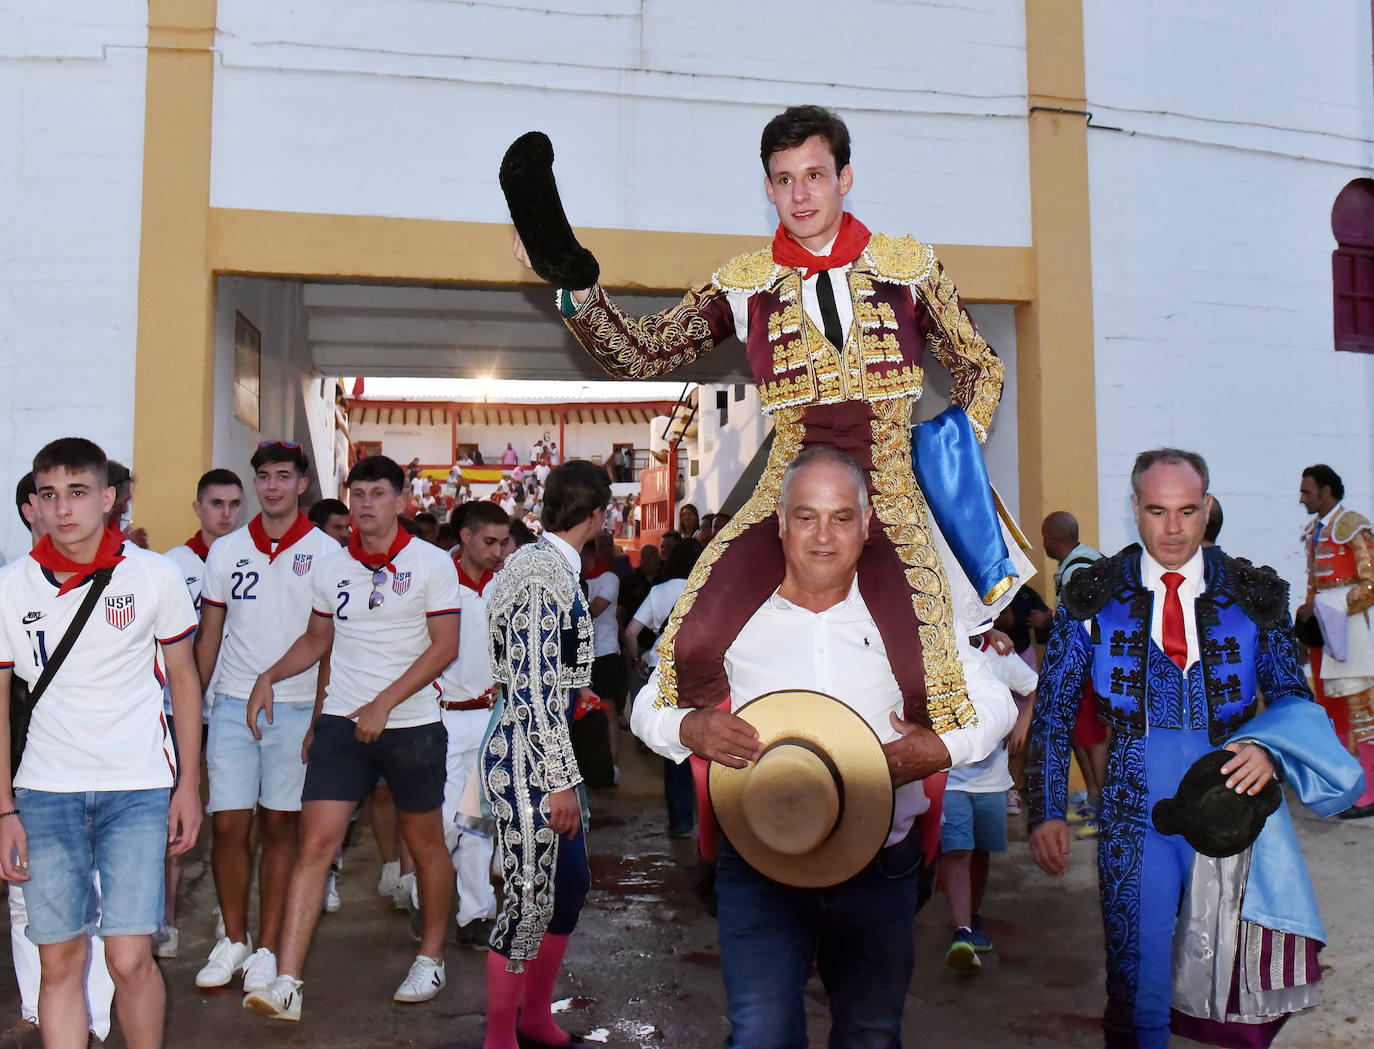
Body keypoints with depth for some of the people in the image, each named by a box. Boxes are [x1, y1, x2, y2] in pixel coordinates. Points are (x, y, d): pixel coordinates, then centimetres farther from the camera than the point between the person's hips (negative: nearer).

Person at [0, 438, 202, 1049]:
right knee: (60, 960, 5)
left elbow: (183, 681, 6)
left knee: (130, 959, -5)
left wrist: (188, 784, 4)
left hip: (138, 789, -1)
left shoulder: (154, 576, -2)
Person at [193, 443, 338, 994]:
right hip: (232, 704, 2)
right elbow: (208, 636, 12)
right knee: (228, 824, 1)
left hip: (297, 708, -2)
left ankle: (268, 946, 16)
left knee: (279, 826, 5)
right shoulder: (226, 551, 8)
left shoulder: (326, 552, 0)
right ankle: (233, 939, 20)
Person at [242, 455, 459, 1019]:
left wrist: (382, 704, -16)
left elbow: (444, 646, -10)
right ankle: (286, 982, -4)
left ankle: (431, 958, 29)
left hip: (411, 723, -3)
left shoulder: (432, 563, -6)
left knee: (425, 843, 10)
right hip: (341, 720, 3)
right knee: (315, 843, -5)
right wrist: (268, 677, 4)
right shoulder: (331, 567, 7)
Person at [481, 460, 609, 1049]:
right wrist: (561, 781, -22)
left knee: (570, 884, 18)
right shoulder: (544, 573, -20)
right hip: (526, 757, -10)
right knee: (529, 899, 0)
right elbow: (533, 688, -23)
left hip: (546, 752, 10)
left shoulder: (547, 563, 11)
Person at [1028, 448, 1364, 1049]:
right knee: (1136, 979, 2)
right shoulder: (1093, 595, 3)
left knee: (1245, 979, -6)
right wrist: (1047, 812, -3)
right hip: (1137, 812, 0)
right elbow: (1053, 711, 5)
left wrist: (1268, 747, -15)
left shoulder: (1255, 595, 5)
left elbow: (1292, 696, 8)